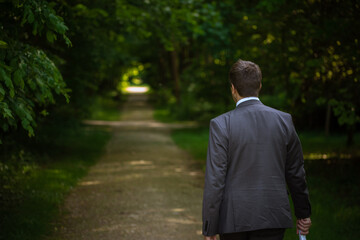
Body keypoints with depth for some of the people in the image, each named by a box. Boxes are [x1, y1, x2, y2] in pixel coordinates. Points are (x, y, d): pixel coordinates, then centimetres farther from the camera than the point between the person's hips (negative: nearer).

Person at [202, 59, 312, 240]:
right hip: (273, 217, 2)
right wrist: (303, 213, 19)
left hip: (233, 218, -1)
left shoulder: (221, 125, -10)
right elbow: (295, 173, 7)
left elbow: (214, 180, -12)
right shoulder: (284, 121, -1)